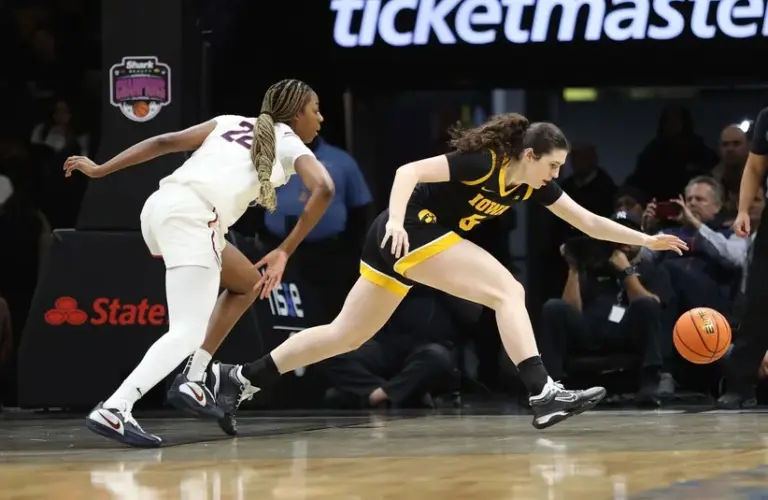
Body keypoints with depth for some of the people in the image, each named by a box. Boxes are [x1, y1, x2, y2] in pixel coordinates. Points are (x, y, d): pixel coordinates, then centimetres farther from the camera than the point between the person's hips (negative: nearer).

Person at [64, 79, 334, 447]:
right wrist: (285, 252, -5)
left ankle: (193, 380, 18)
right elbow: (324, 189, -7)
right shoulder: (292, 146, 13)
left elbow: (166, 142, 21)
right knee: (188, 332, -12)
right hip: (192, 217, -8)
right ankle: (113, 409, -31)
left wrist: (99, 170, 23)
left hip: (159, 207, 8)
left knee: (248, 283, 26)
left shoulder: (231, 122, 28)